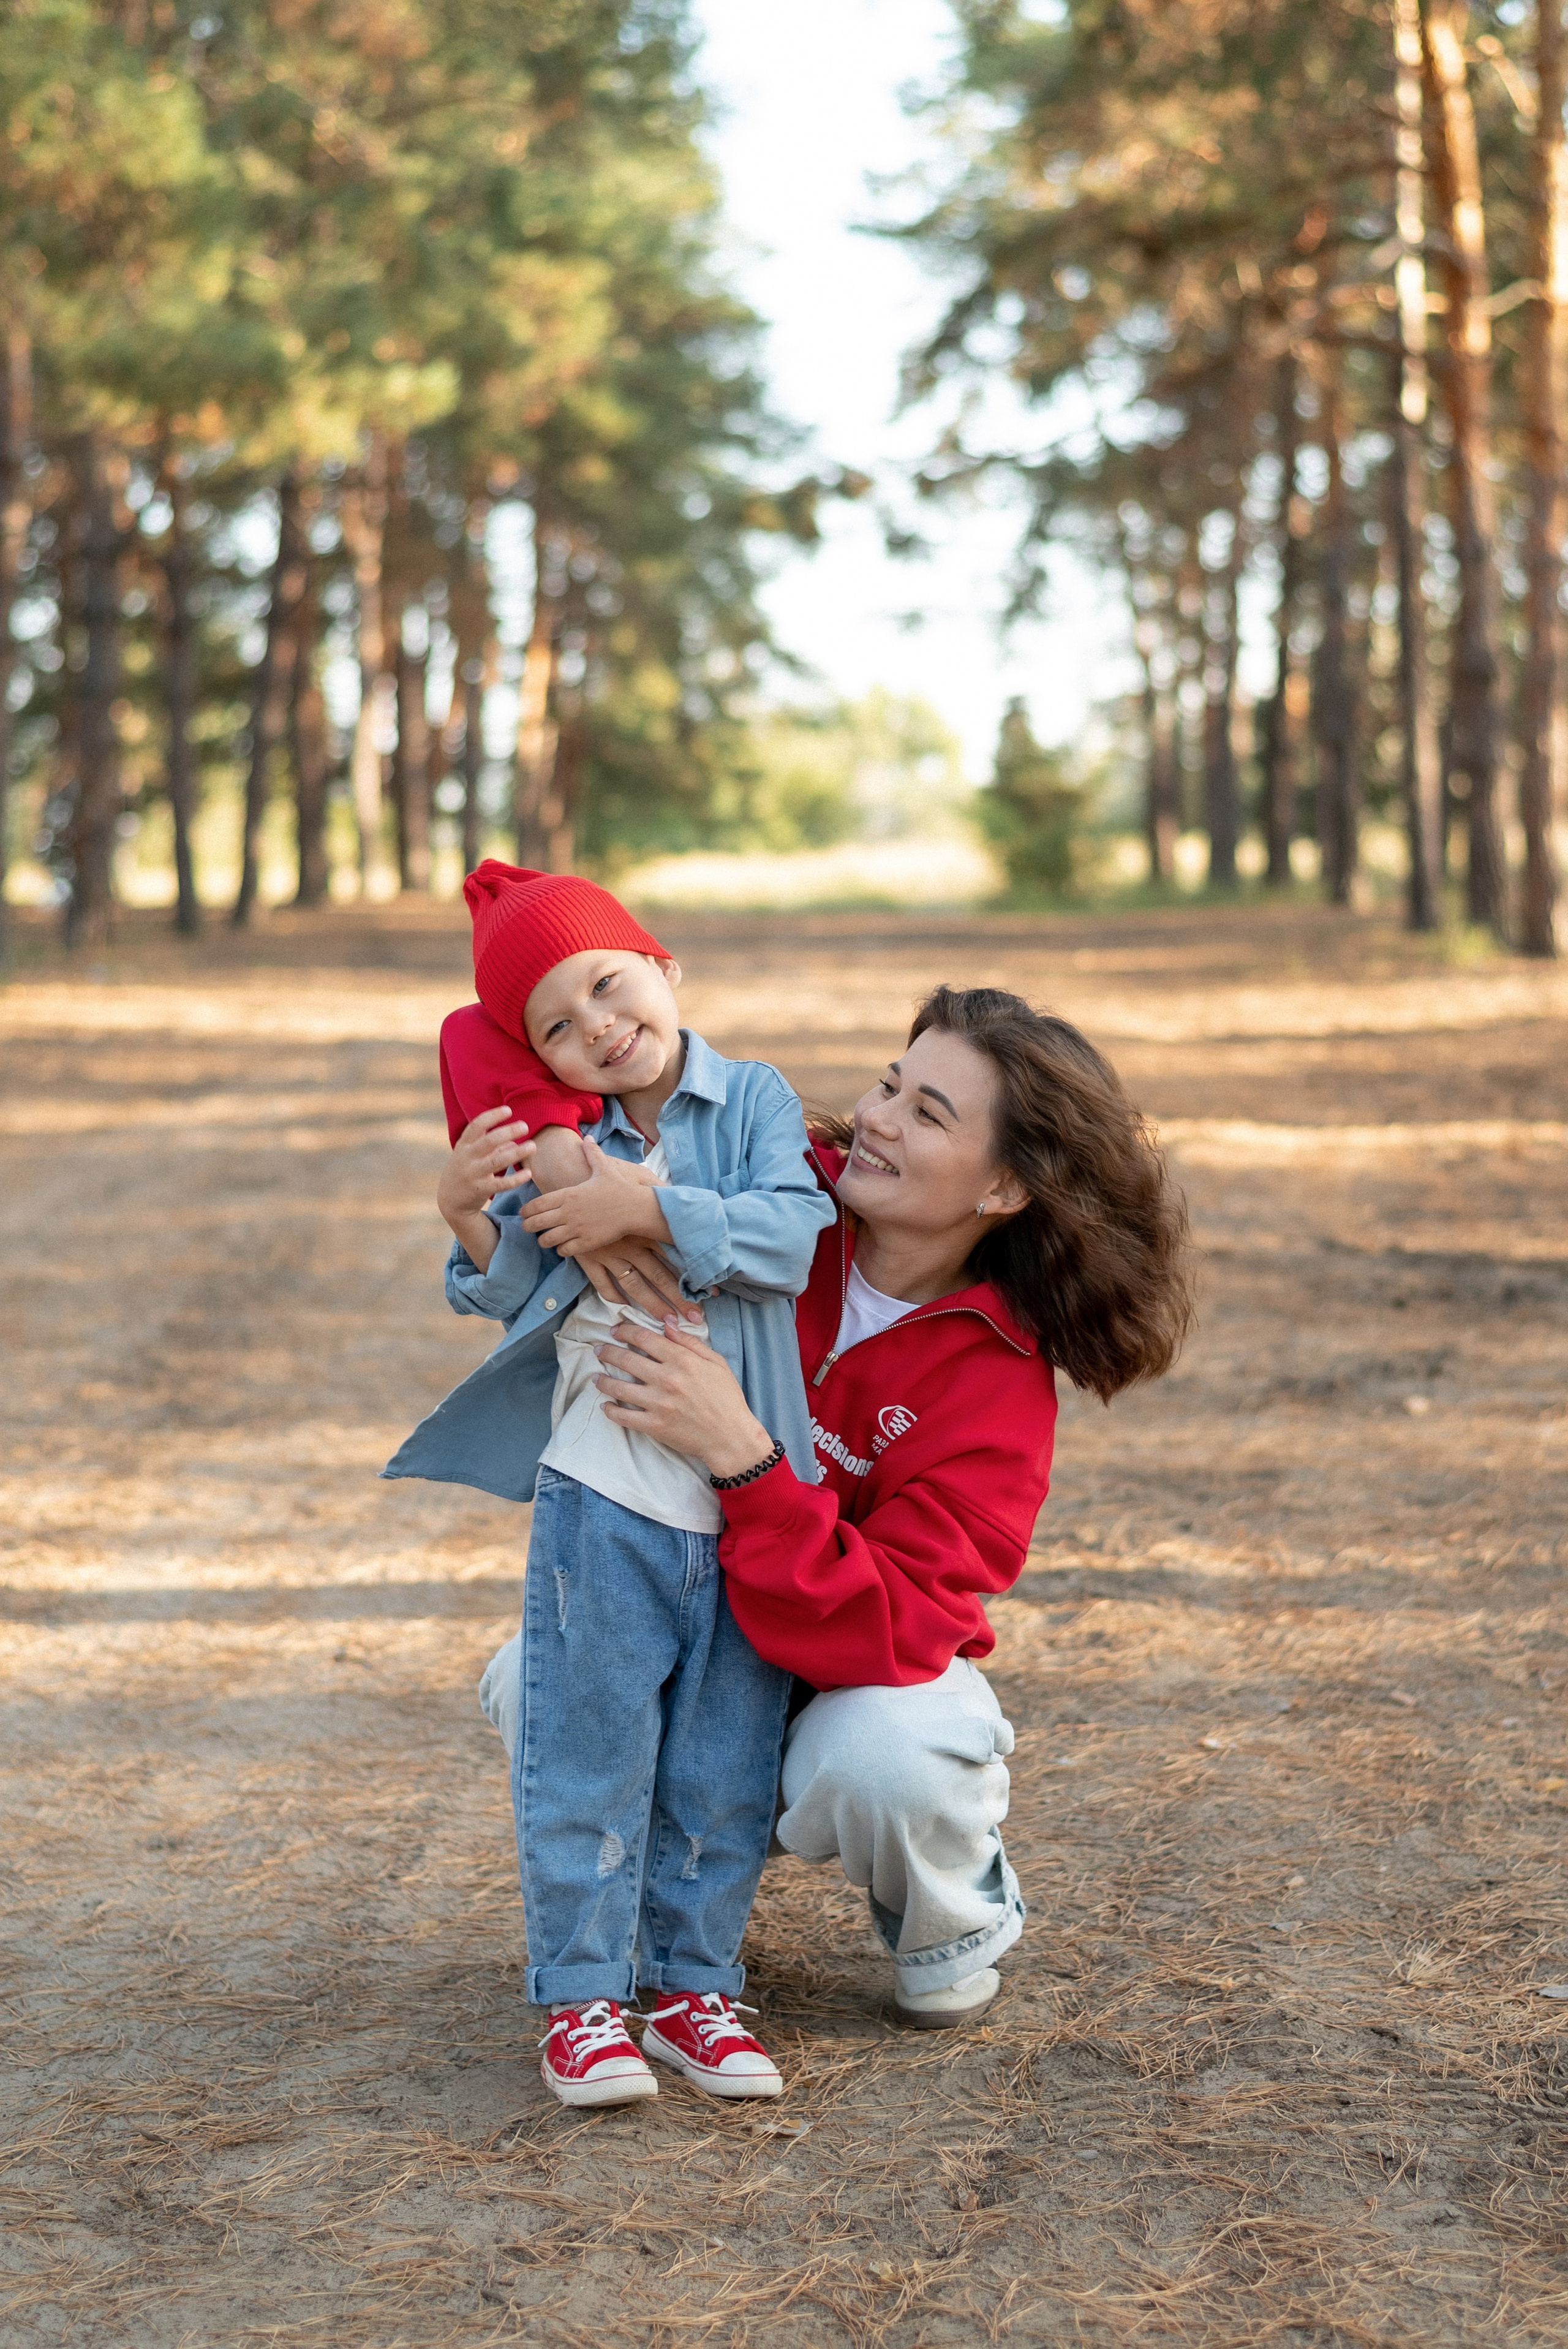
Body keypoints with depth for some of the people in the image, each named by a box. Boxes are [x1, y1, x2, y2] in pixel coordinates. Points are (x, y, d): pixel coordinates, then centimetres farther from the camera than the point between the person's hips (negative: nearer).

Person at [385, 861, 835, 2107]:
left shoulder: (755, 1100, -1)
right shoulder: (554, 1145, 1)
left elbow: (790, 1234, -16)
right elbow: (523, 1299, -1)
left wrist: (644, 1209, -22)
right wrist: (469, 1219, -19)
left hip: (748, 1501, 0)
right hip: (604, 1497, 0)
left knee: (723, 1765, 9)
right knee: (589, 1752, 3)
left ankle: (694, 1980, 22)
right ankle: (581, 1996, 13)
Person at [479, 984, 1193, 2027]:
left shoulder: (997, 1389, -23)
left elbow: (884, 1633, -32)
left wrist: (741, 1455, -43)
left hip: (872, 1672, -3)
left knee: (879, 1763, -36)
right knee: (537, 1690, -25)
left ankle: (957, 1916, 3)